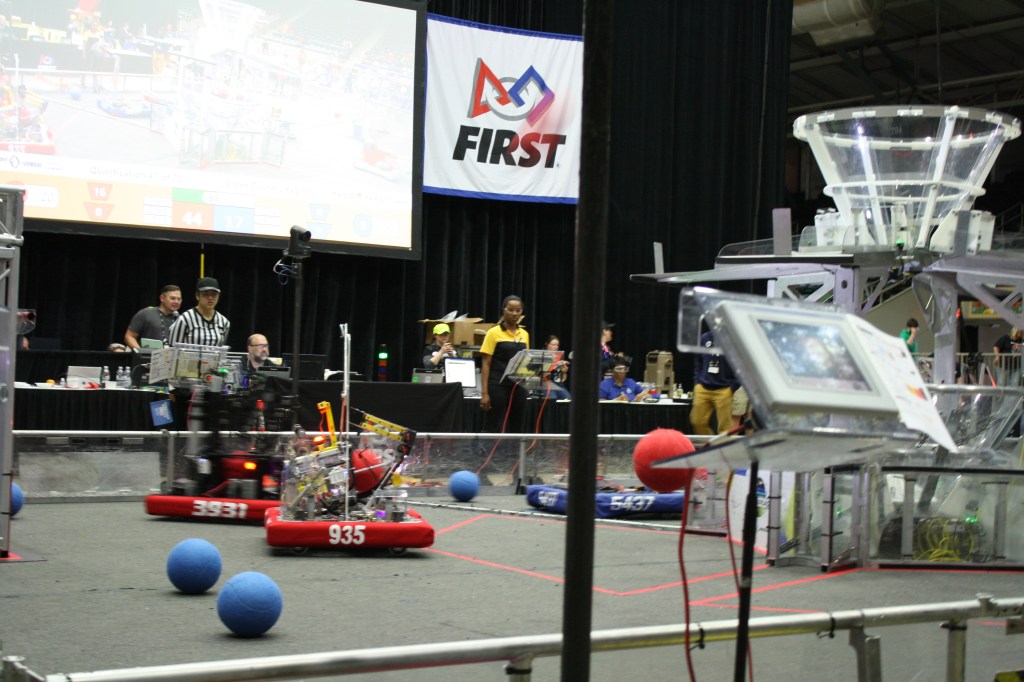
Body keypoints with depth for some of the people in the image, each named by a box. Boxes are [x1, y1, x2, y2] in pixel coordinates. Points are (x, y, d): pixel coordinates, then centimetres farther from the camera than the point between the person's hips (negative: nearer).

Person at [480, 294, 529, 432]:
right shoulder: (494, 333, -4)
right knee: (494, 429, -4)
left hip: (518, 387, 5)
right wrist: (484, 393, -12)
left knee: (517, 428, 6)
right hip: (498, 386, -5)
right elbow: (485, 364, -6)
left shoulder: (524, 334, 12)